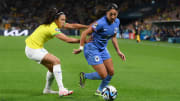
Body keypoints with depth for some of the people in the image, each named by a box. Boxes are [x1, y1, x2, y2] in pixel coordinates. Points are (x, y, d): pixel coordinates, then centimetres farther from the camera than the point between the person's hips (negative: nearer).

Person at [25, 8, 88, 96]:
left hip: (38, 47, 10)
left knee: (52, 67, 13)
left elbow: (73, 26, 0)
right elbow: (67, 40, -29)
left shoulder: (57, 23, 1)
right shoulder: (52, 28, -25)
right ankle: (61, 90, -25)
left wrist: (88, 26, -9)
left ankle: (47, 89, 30)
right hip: (32, 50, -10)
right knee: (56, 61, -21)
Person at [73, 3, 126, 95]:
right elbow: (85, 33, -22)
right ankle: (84, 76, 15)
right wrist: (81, 48, -22)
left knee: (111, 72, 5)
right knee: (103, 75, -11)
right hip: (92, 49, -8)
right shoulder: (101, 23, -26)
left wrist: (118, 51, 10)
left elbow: (113, 37, 14)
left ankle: (99, 91, 27)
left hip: (103, 49, 8)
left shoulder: (117, 22, -1)